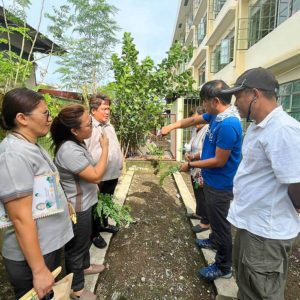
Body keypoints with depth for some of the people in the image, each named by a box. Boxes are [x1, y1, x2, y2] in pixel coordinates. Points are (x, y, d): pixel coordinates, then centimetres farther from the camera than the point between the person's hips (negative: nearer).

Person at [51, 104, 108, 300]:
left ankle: (85, 266, 55)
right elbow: (96, 176, -30)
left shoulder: (76, 143, 0)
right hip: (76, 209, -9)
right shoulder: (69, 150, -32)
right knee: (76, 247, 13)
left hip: (84, 203, 9)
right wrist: (105, 148, -23)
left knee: (85, 239, 30)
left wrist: (93, 186, 16)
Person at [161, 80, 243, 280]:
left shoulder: (228, 125, -29)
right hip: (212, 180, 10)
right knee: (214, 217, 29)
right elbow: (194, 120, 16)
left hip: (220, 184, -10)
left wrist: (190, 165, -16)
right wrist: (172, 126, 8)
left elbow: (219, 161, -26)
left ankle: (224, 268, 29)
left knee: (221, 224, 8)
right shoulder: (215, 115, 0)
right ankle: (214, 241, 54)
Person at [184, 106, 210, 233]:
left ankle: (205, 222, 21)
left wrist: (193, 157, -15)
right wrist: (187, 154, 0)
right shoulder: (195, 130, 11)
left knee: (203, 196, 4)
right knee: (197, 194, 24)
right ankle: (199, 213, 45)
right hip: (194, 170, 10)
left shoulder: (208, 131, -20)